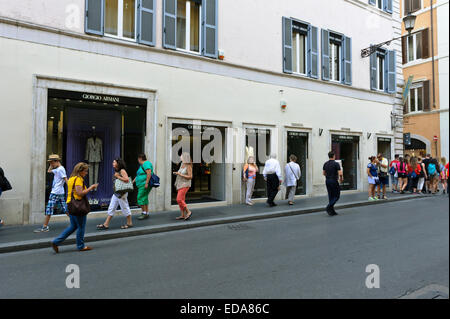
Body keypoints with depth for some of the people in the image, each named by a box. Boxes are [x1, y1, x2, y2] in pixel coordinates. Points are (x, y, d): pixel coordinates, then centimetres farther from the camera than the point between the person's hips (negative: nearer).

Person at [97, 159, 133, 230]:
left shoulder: (122, 171, -11)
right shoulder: (116, 172, 14)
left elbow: (127, 180, -21)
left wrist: (118, 177, -17)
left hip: (122, 193, -9)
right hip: (116, 193, 9)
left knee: (125, 207, 2)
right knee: (111, 208, 9)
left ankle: (129, 223, 14)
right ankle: (106, 224, 14)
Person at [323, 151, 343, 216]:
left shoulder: (325, 164, 7)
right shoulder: (336, 163, -12)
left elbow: (324, 173, 15)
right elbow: (340, 173, -17)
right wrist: (341, 179, 2)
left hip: (327, 181, 6)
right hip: (334, 181, -6)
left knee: (331, 196, 11)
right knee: (337, 196, 5)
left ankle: (332, 211, 13)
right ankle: (329, 207, -13)